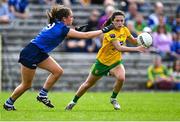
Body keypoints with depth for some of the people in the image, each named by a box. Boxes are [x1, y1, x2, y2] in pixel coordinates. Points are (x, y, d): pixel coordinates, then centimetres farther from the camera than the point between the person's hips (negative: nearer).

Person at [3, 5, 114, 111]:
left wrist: (76, 30, 12)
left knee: (58, 71, 2)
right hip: (30, 54, -9)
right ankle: (9, 103, 18)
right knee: (26, 85, 1)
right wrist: (103, 30, -11)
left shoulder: (56, 24, 3)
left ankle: (42, 95, 11)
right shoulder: (62, 29, -20)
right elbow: (86, 35, -18)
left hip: (40, 54, 9)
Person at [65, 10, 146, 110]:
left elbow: (133, 40, 9)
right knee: (88, 84, 10)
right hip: (102, 61, -4)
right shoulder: (110, 32, -28)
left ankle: (113, 98, -1)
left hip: (116, 62, 4)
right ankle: (74, 101, 35)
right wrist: (136, 49, -45)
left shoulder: (125, 30, -7)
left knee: (121, 78, -28)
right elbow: (119, 48, -39)